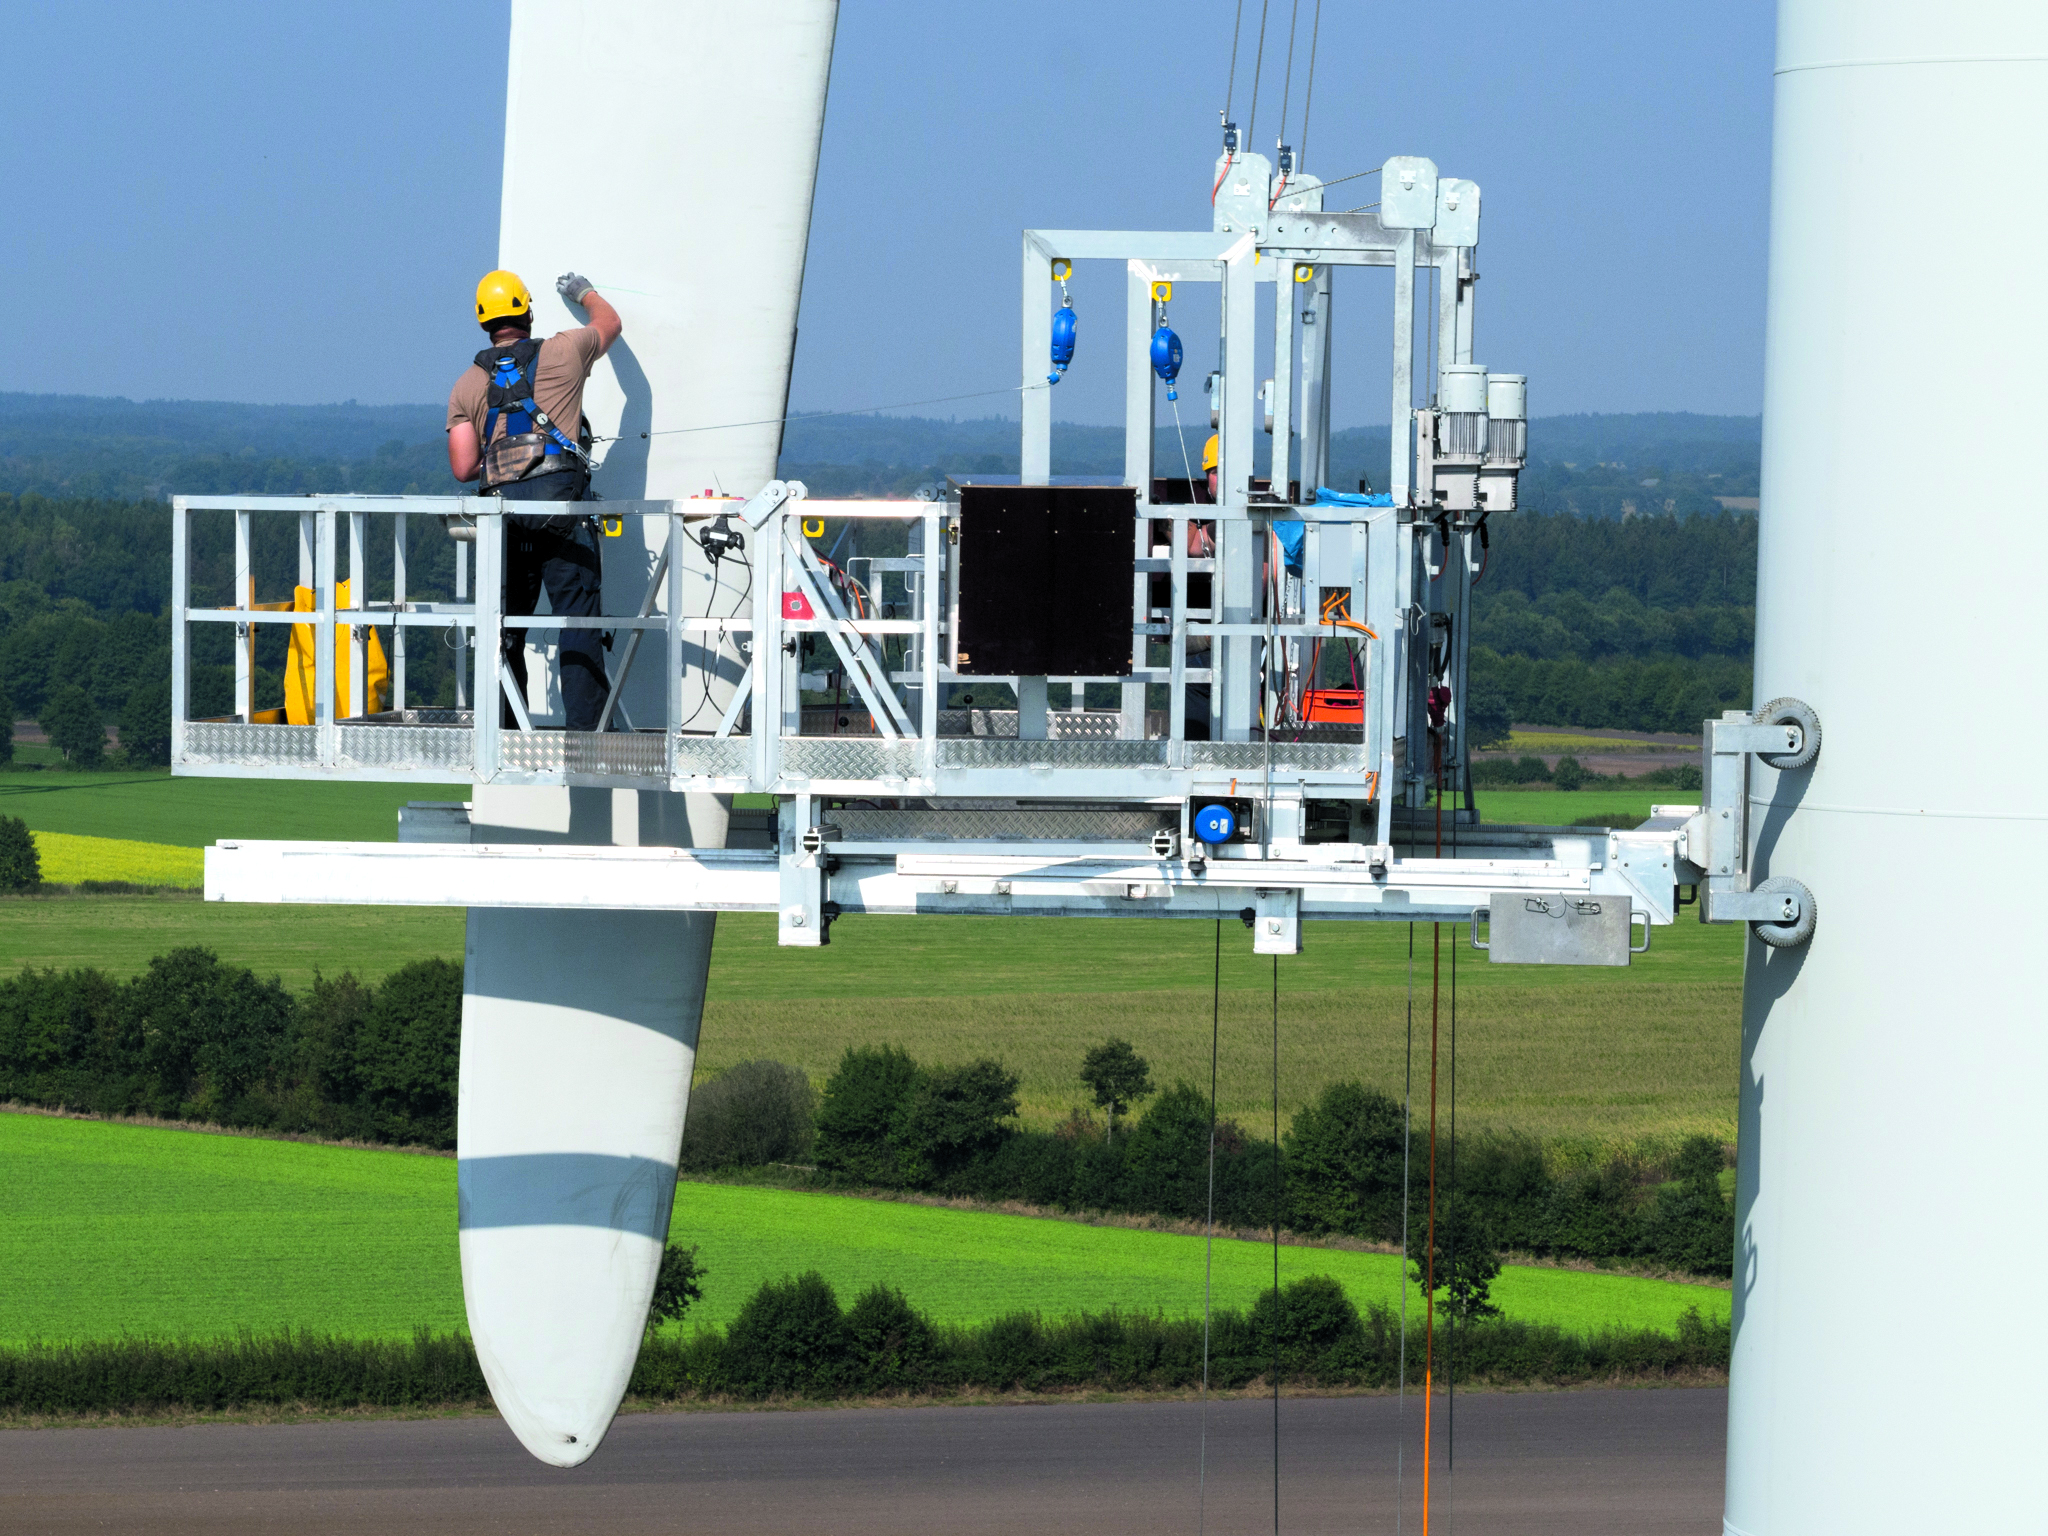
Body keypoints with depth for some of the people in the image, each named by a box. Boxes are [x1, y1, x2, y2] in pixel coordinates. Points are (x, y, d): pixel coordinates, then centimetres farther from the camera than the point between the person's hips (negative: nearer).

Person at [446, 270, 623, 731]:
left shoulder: (468, 384, 11)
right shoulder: (561, 354, 7)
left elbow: (462, 467, 5)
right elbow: (609, 322, 28)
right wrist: (583, 292, 49)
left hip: (502, 507, 2)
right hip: (561, 501, -2)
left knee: (505, 629, 9)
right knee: (579, 621, -4)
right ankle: (584, 729, -12)